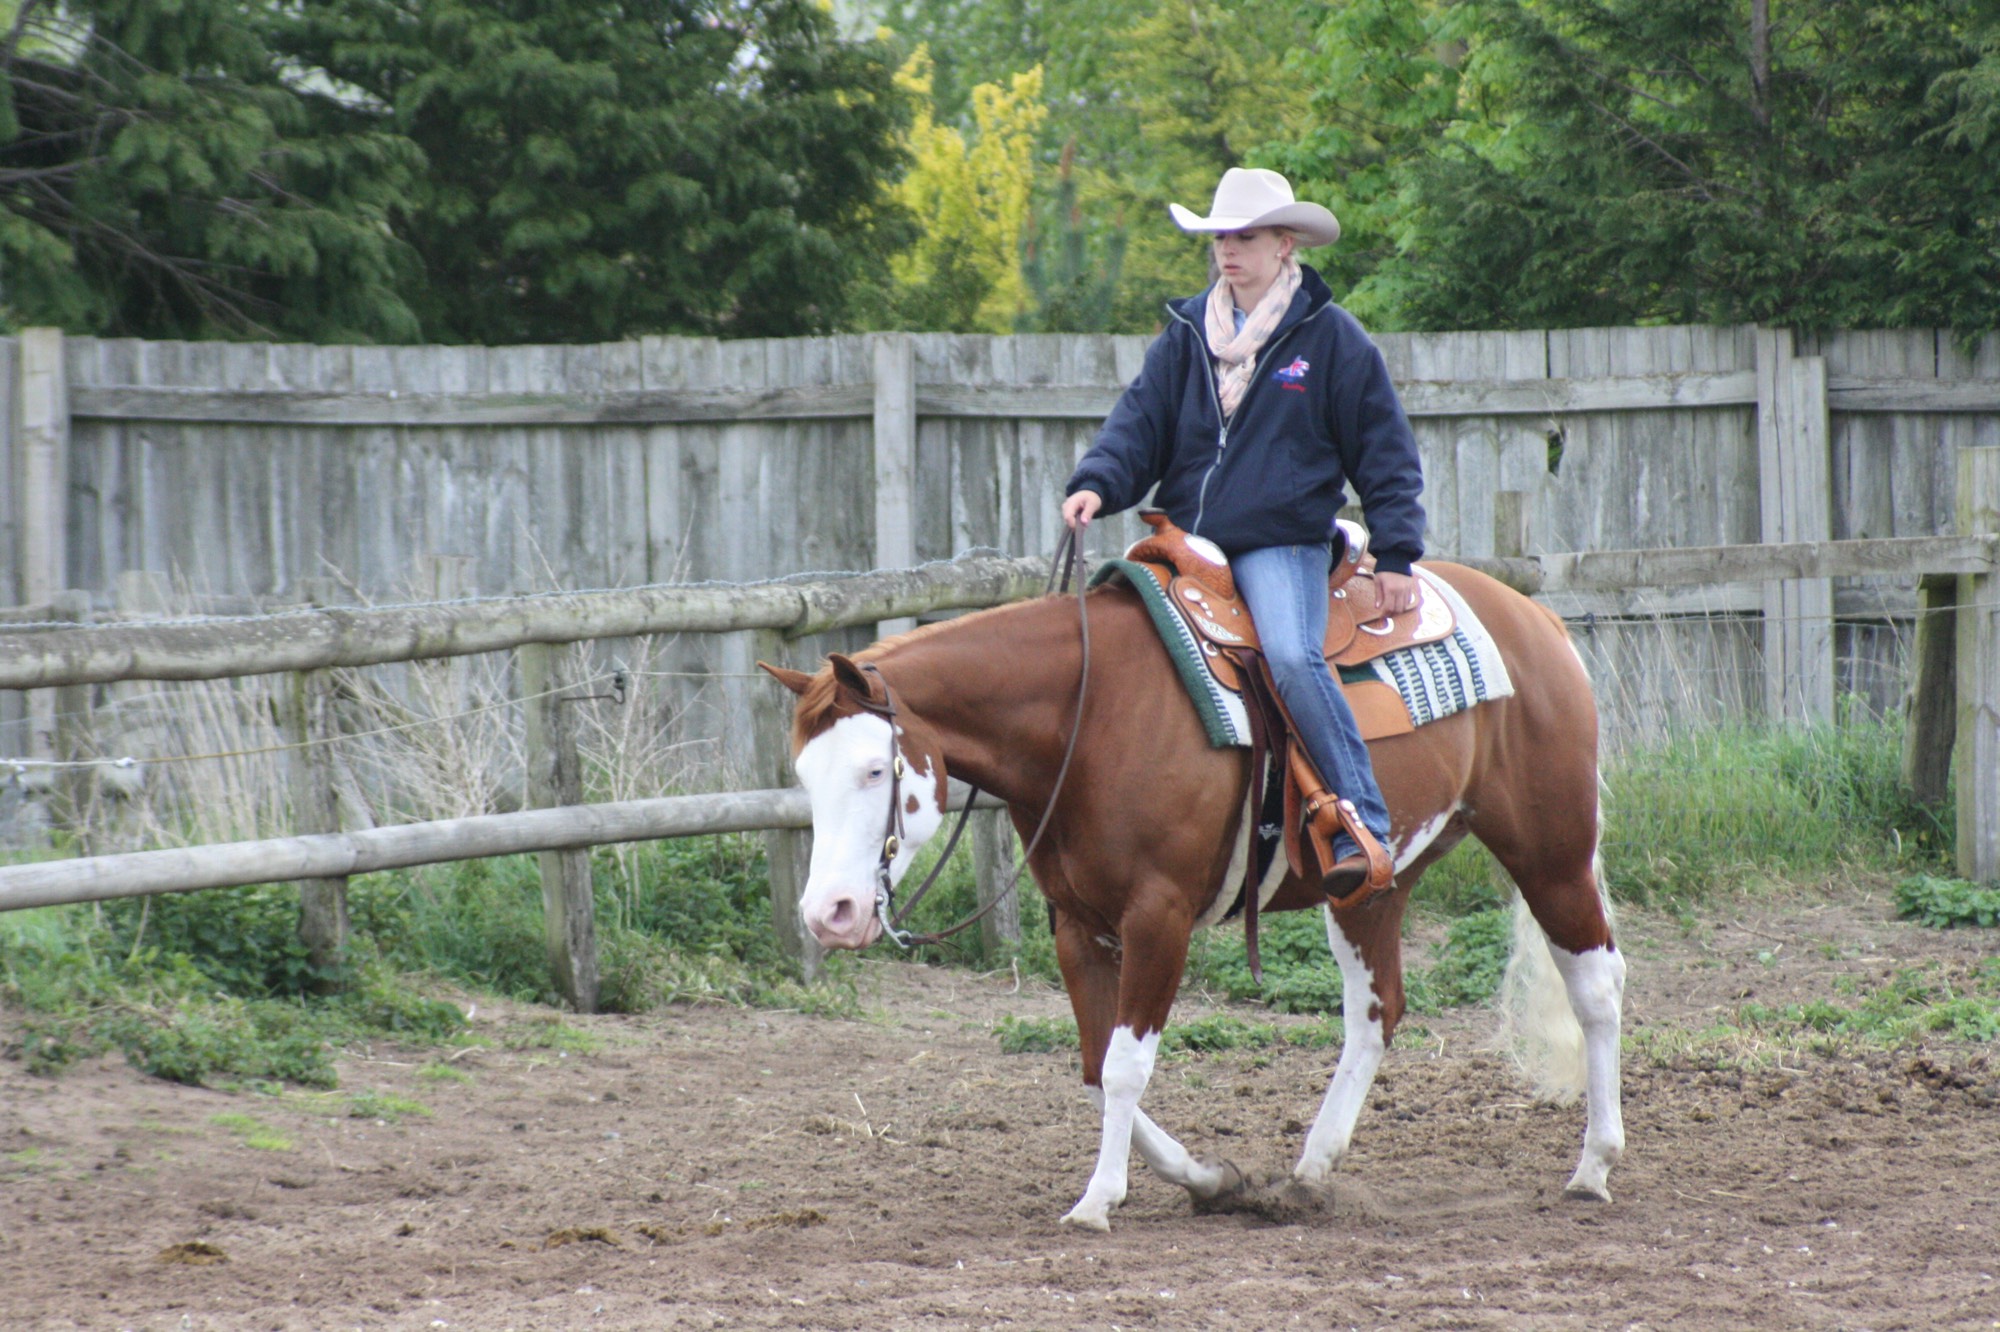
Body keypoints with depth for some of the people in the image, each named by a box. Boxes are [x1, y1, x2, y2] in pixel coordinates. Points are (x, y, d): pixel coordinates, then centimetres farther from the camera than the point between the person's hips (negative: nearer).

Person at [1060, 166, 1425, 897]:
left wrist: (1396, 555, -2)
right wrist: (1097, 483, -13)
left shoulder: (1330, 337, 1)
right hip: (1189, 543, 6)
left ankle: (1362, 829, -28)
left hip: (1283, 542, -6)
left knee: (1292, 657, -30)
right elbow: (1141, 419, 7)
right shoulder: (1188, 330, 12)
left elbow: (1384, 452, 4)